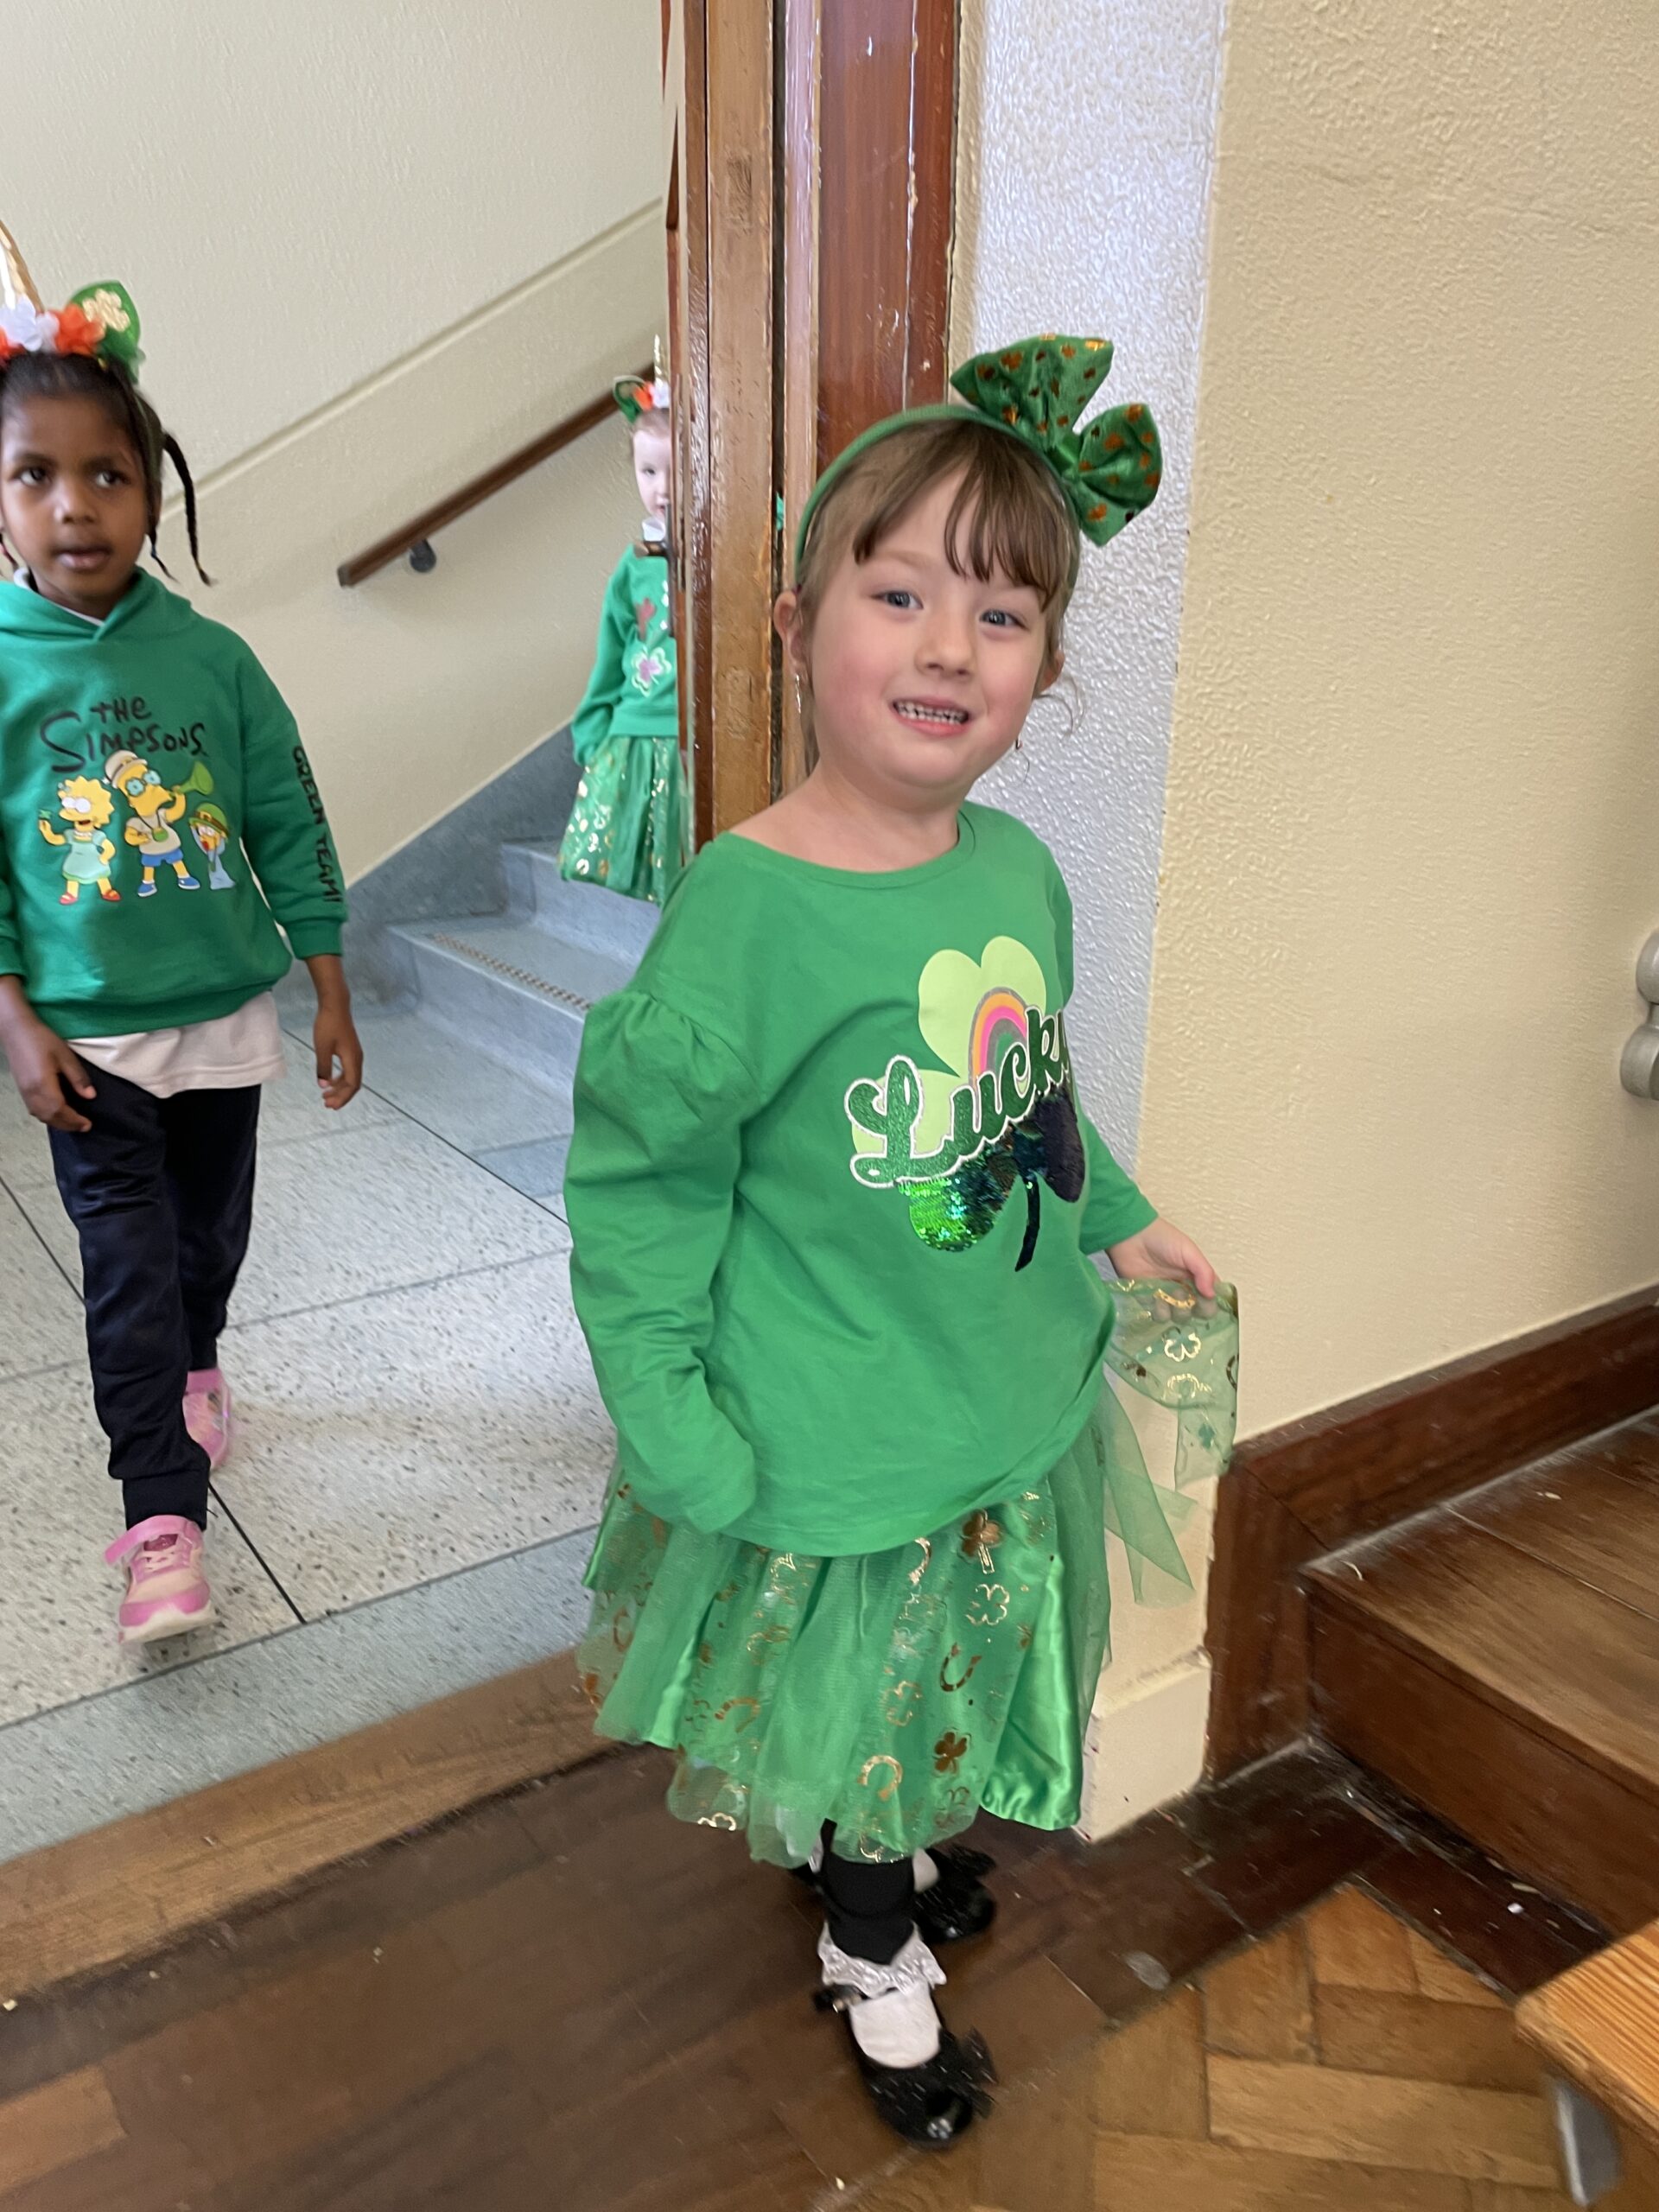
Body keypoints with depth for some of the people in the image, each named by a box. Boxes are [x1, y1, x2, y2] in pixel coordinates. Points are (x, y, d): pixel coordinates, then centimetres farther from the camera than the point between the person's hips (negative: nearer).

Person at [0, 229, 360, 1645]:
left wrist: (331, 995, 1)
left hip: (226, 1010, 2)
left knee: (212, 1232, 18)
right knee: (130, 1265, -3)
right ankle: (164, 1523, 5)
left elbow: (291, 829, 0)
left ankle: (193, 1374, 47)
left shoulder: (210, 659, -4)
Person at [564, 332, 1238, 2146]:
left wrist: (1122, 1224, 11)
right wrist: (672, 1420, -19)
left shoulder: (1019, 868, -5)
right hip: (841, 1458, -6)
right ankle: (876, 1958, 50)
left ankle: (896, 1845, 61)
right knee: (855, 1711, 19)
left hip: (1023, 1404, 7)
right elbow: (637, 1178, -19)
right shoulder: (743, 908, -25)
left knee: (949, 1683, 29)